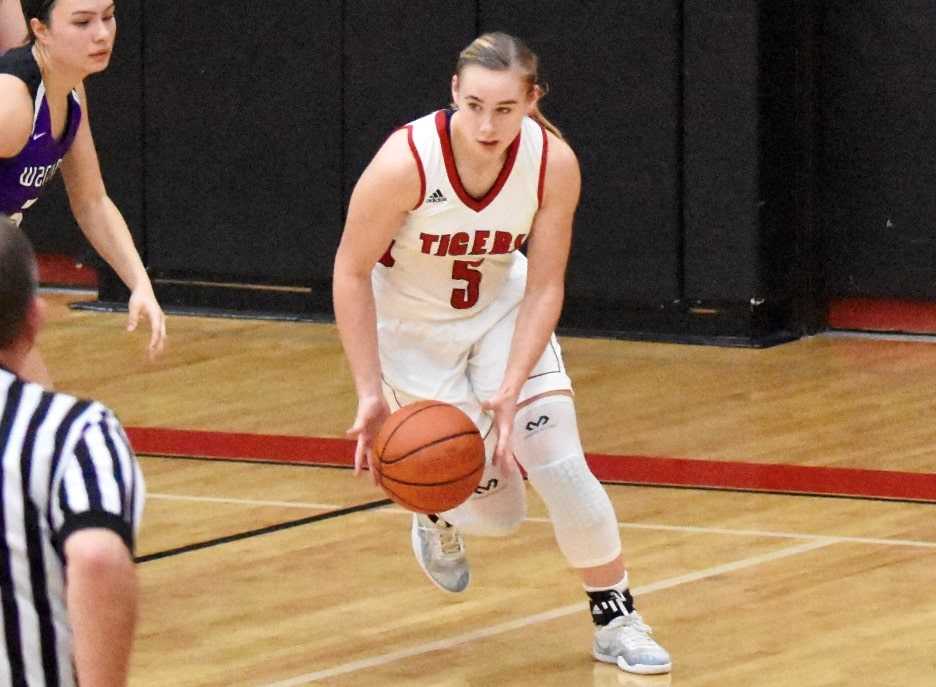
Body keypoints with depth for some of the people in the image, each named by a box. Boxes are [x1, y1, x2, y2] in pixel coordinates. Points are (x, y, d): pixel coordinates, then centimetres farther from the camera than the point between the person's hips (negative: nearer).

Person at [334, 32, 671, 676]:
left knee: (561, 464, -10)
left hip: (500, 310, 2)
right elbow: (352, 271, -21)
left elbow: (544, 286, -16)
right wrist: (370, 393, -24)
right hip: (411, 325, -2)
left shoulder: (553, 163, -24)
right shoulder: (407, 162, -32)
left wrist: (511, 390, -28)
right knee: (496, 509, -3)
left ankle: (617, 620, 10)